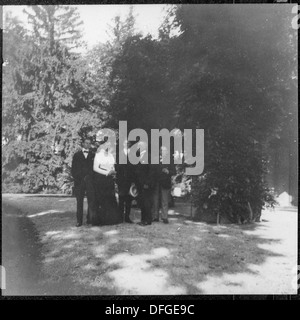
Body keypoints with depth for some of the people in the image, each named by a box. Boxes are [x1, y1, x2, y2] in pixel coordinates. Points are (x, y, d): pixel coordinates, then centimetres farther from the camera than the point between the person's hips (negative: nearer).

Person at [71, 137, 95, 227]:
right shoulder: (77, 155, 14)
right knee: (79, 202, 0)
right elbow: (73, 169, 11)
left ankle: (90, 219, 3)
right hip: (79, 181, 1)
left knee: (91, 200, -4)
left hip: (90, 181, 0)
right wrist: (76, 178, -1)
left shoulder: (93, 155, 10)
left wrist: (88, 177, -5)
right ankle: (79, 220, 4)